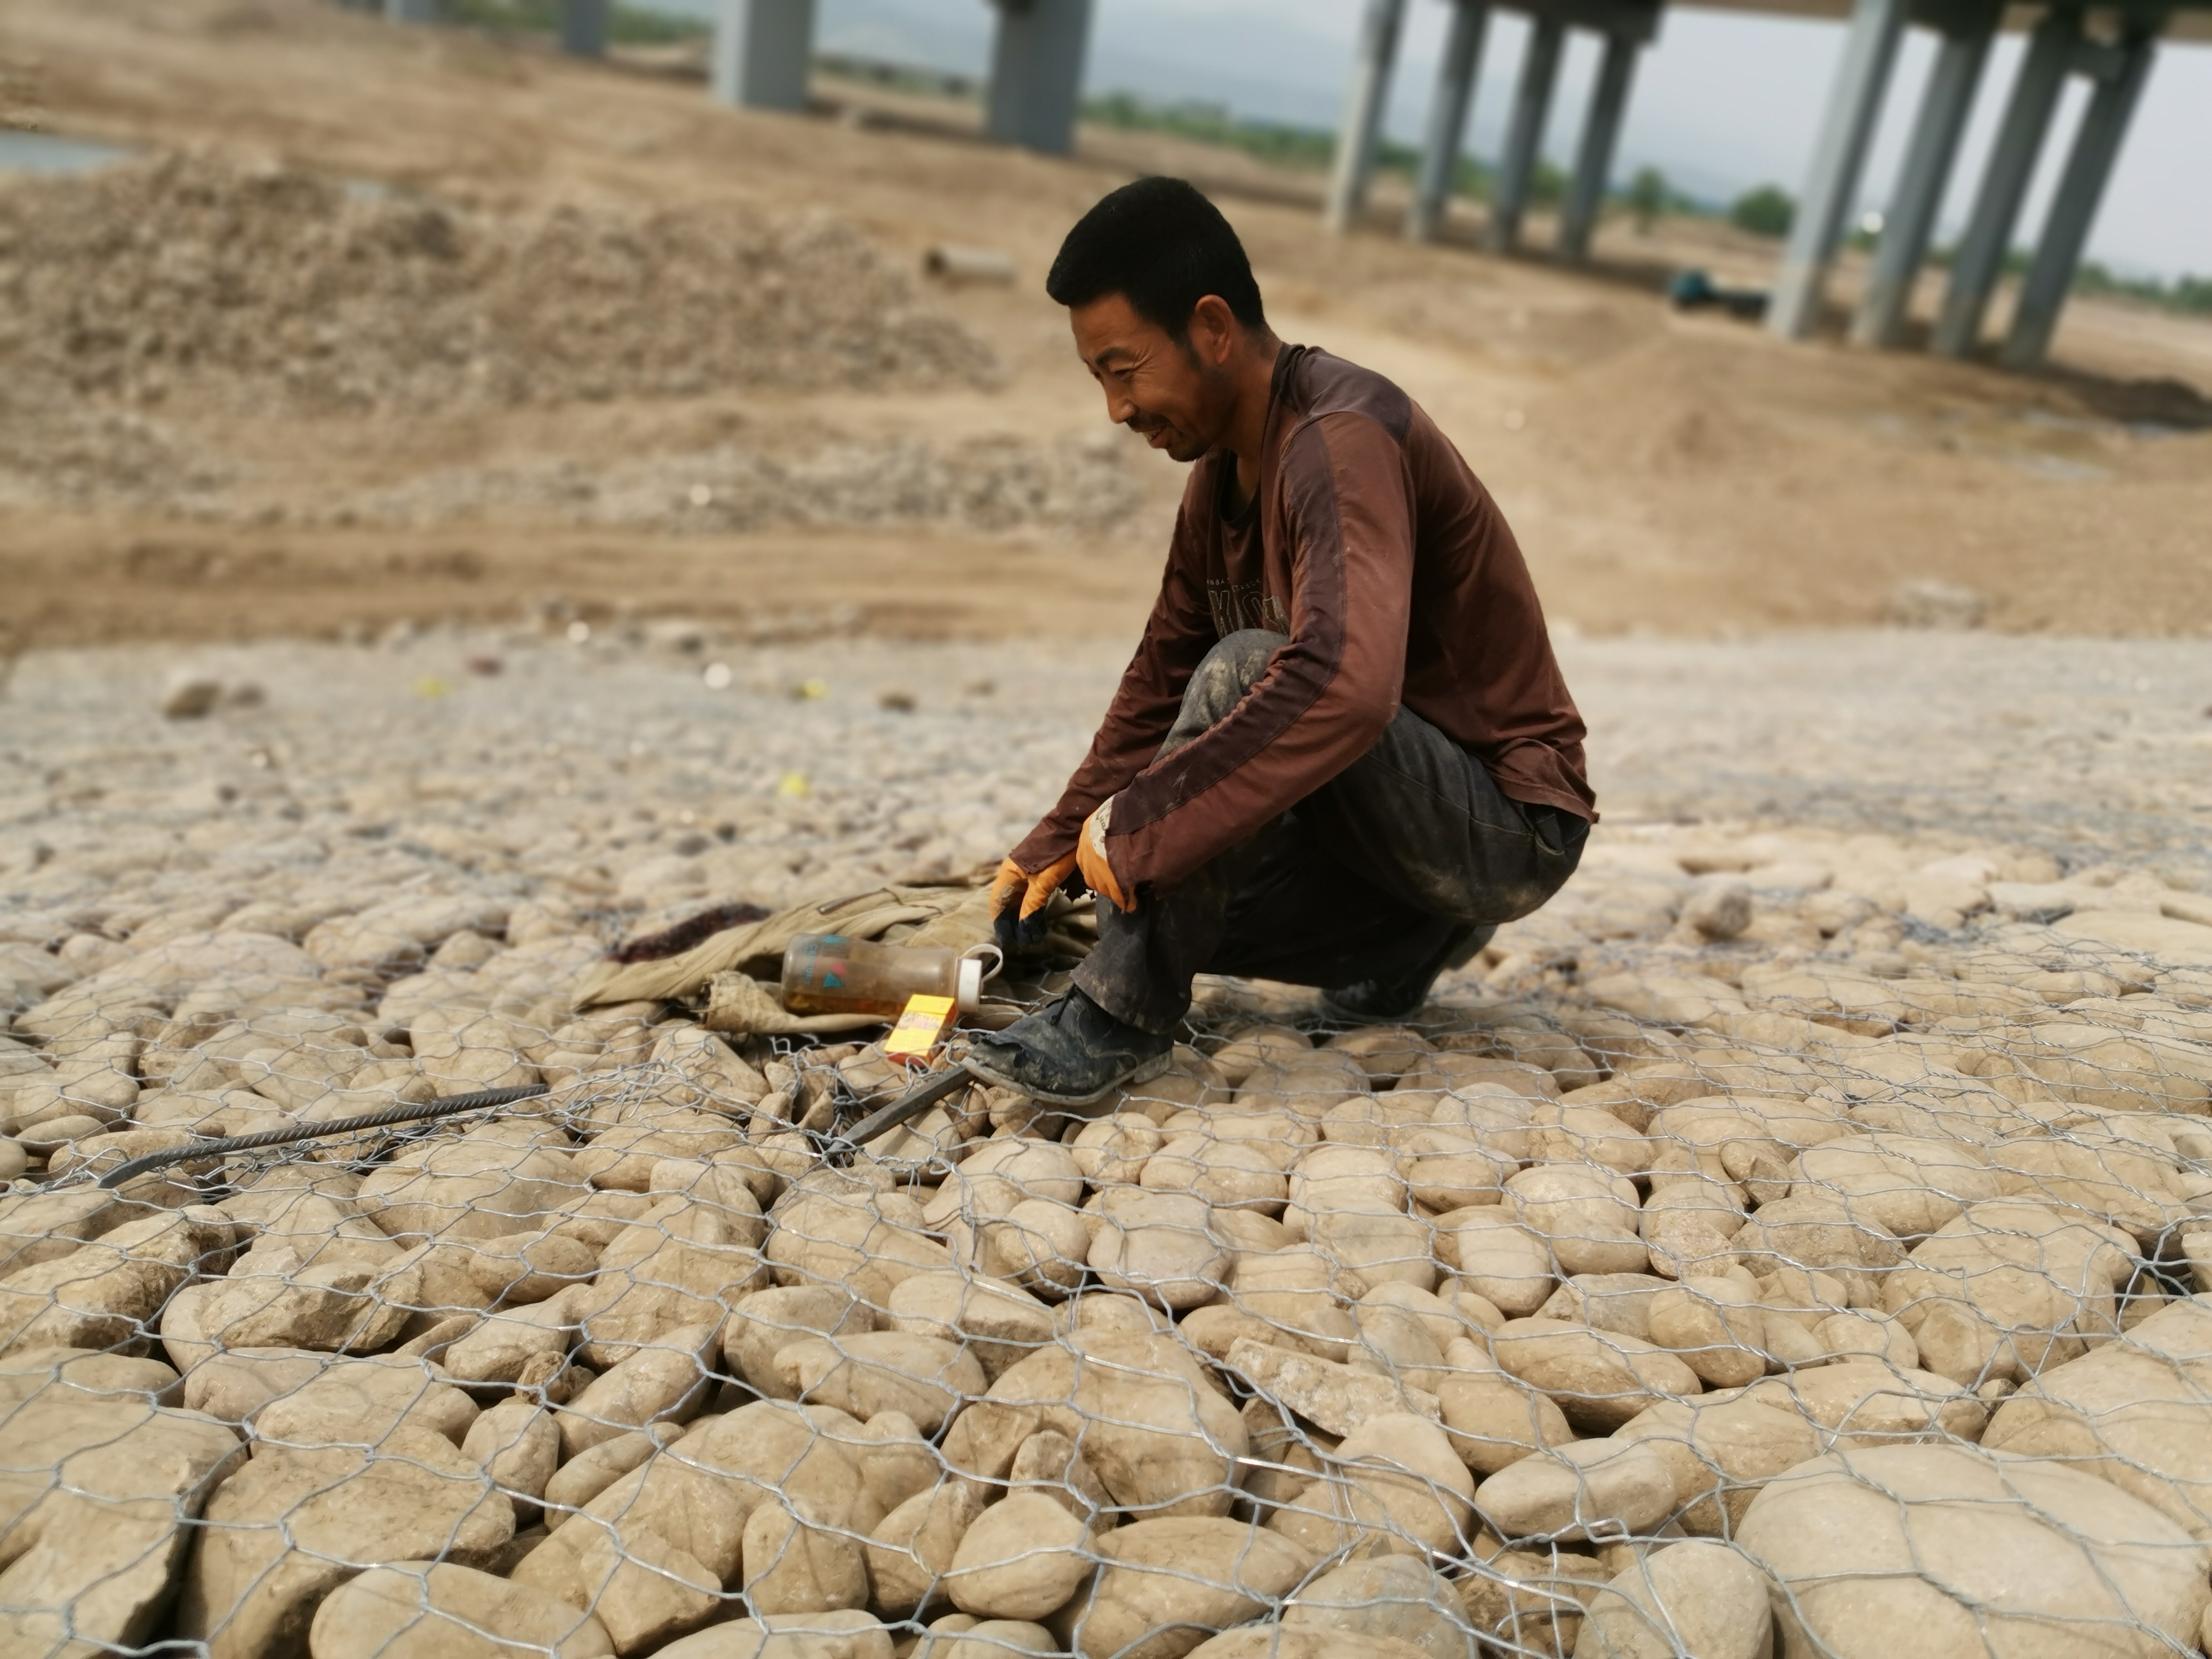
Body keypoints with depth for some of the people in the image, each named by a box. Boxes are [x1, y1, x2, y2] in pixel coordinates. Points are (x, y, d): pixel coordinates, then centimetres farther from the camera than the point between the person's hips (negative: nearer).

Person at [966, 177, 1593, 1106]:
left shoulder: (1342, 438, -25)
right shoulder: (1224, 466, 4)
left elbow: (1342, 687, -40)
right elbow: (1164, 675, 11)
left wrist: (1136, 823, -32)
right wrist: (1063, 843, 6)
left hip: (1509, 826, -9)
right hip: (1400, 811, 9)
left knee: (1243, 672, -31)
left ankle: (1121, 1020, -22)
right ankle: (1411, 936, 12)